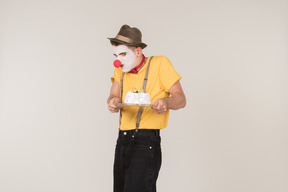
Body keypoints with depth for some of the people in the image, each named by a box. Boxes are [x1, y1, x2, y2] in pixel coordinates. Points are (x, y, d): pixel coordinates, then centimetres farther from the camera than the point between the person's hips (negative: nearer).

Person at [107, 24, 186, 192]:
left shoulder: (159, 63, -6)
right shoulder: (121, 69, 12)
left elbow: (181, 99, -7)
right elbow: (114, 96, 5)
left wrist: (166, 102, -29)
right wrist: (113, 102, -19)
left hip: (146, 142, -6)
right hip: (122, 141, 7)